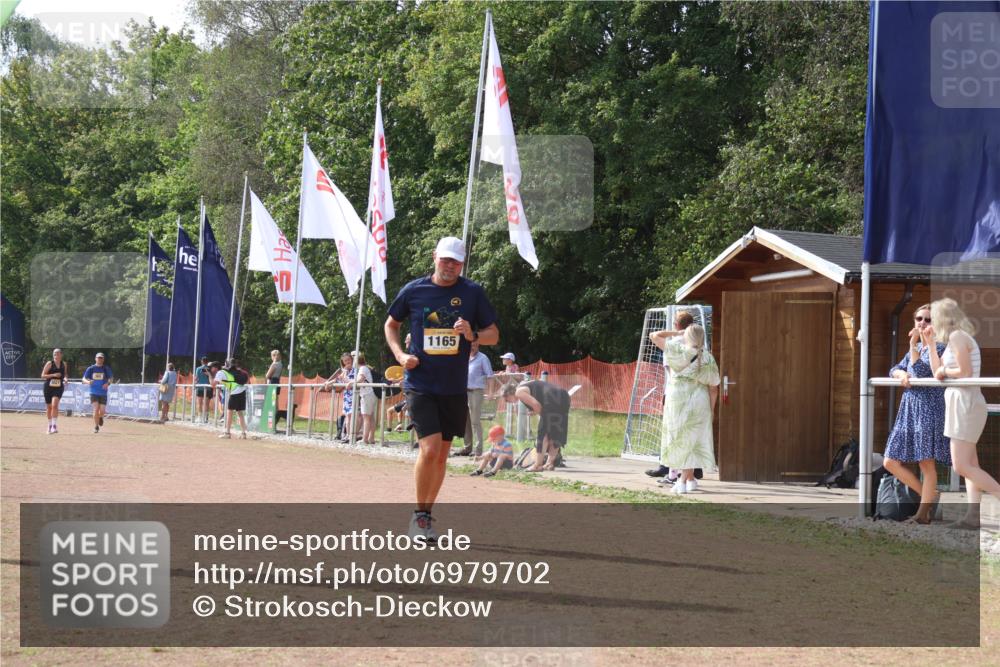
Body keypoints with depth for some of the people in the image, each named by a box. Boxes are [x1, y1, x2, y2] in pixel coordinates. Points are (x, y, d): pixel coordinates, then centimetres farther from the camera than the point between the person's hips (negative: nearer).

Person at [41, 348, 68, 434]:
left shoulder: (64, 364, 6)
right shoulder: (49, 363, -4)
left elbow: (65, 373, 23)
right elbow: (43, 375, -7)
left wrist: (65, 379, 2)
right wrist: (53, 375, -19)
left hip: (58, 387, 0)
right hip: (48, 387, 0)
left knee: (54, 404, -20)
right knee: (49, 407, 9)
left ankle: (54, 425, -19)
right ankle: (50, 425, 27)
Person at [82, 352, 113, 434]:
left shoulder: (106, 369, 6)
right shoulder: (91, 369, 3)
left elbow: (110, 379, 6)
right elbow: (84, 379, 2)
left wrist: (108, 383, -17)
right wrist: (88, 382, -22)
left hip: (103, 393, 1)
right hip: (94, 392, -1)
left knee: (102, 410, -5)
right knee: (96, 409, -14)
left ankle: (100, 417, 33)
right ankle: (96, 426, 1)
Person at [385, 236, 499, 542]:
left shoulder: (473, 293, 1)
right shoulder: (413, 290, -1)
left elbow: (494, 334, 4)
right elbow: (391, 325, 14)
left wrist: (473, 335, -17)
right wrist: (400, 355, -2)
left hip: (454, 388, 2)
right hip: (420, 386, -2)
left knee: (442, 455, 10)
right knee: (430, 449, -15)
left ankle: (426, 514, 25)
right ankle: (420, 515, 1)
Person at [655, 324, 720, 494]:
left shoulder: (678, 350, -9)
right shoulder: (708, 358, -1)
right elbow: (713, 388, 2)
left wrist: (675, 334, 8)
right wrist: (711, 410, 11)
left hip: (677, 399, -2)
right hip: (699, 402, 2)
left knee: (680, 439, 8)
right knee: (692, 440, 11)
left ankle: (689, 479, 9)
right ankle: (684, 480, 8)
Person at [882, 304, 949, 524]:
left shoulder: (938, 347, -6)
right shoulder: (915, 348, 19)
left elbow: (921, 373, -16)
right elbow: (894, 369, 16)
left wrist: (913, 344, -18)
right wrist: (902, 374, -6)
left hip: (929, 409, -8)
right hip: (908, 410, 8)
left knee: (926, 463, -9)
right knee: (890, 462, 4)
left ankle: (924, 512, -4)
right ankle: (930, 496, 17)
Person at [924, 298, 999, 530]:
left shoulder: (958, 337, -13)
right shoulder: (955, 338, 17)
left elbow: (965, 372, -21)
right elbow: (938, 371, 16)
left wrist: (945, 370, -4)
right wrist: (930, 344, 16)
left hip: (966, 403, -11)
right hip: (961, 404, 11)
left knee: (962, 466, -14)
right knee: (970, 465, 6)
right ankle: (973, 516, 5)